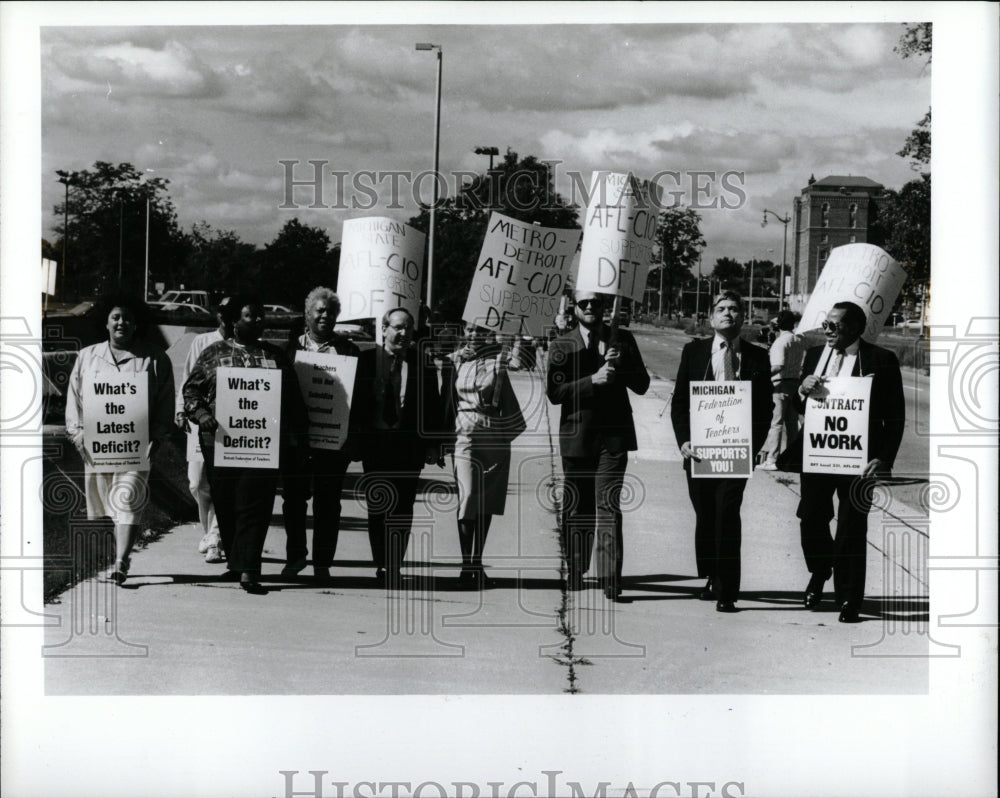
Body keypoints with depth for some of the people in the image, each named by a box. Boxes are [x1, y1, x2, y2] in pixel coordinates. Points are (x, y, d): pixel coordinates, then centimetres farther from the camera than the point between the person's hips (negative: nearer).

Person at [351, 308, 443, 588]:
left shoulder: (424, 363, 2)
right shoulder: (366, 360, 2)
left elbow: (433, 406, 4)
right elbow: (357, 402, 3)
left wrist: (433, 444, -1)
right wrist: (355, 439, -1)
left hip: (409, 446, 0)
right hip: (375, 444, 0)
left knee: (402, 509, 1)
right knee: (377, 508, 6)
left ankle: (394, 566, 8)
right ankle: (381, 565, 14)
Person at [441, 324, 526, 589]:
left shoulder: (498, 358, 4)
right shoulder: (454, 360, 7)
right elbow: (445, 399, 12)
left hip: (495, 435, 1)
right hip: (466, 434, 0)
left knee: (486, 502, 6)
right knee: (468, 498, -10)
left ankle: (478, 563, 17)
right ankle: (466, 565, -4)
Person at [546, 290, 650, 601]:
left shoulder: (623, 340, 9)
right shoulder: (562, 345, 4)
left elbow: (641, 385, 7)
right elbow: (554, 392, -7)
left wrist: (621, 366, -12)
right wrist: (592, 380, -18)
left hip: (613, 436, -1)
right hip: (577, 437, 1)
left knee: (608, 506, -11)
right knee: (577, 508, 10)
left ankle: (610, 579, -13)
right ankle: (575, 573, 26)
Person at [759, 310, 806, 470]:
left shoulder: (779, 342, -14)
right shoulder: (800, 341, 7)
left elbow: (779, 366, -26)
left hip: (781, 384, -7)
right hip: (796, 382, 7)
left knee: (776, 422, -6)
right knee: (792, 422, 10)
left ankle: (771, 459, -9)